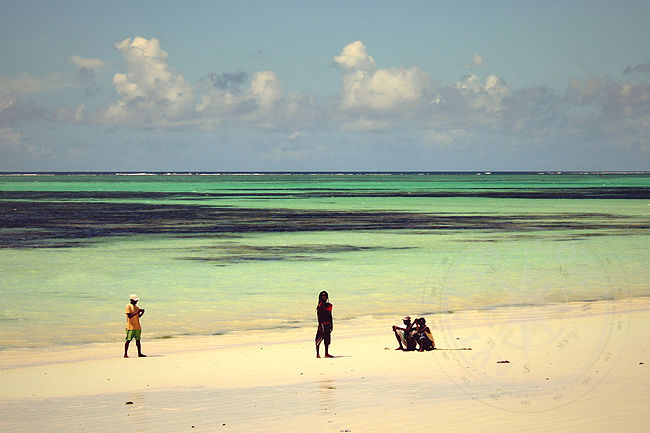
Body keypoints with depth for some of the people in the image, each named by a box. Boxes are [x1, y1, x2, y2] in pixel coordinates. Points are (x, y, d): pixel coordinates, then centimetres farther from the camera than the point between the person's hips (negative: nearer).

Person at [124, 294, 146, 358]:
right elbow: (129, 316, -18)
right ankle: (125, 354, 0)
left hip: (137, 327, 7)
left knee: (138, 340, 9)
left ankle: (139, 353, 13)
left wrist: (142, 312, 0)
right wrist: (137, 312, -22)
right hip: (131, 327, -7)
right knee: (128, 340, -4)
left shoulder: (137, 306, 15)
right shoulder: (128, 306, -8)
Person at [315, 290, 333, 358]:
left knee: (327, 340, 9)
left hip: (328, 325, 7)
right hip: (322, 324, -7)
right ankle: (318, 354, -3)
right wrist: (320, 326, -17)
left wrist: (331, 325, 16)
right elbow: (319, 316, -10)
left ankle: (326, 354, 16)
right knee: (319, 339, -5)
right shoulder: (319, 306, -6)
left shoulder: (329, 305, 13)